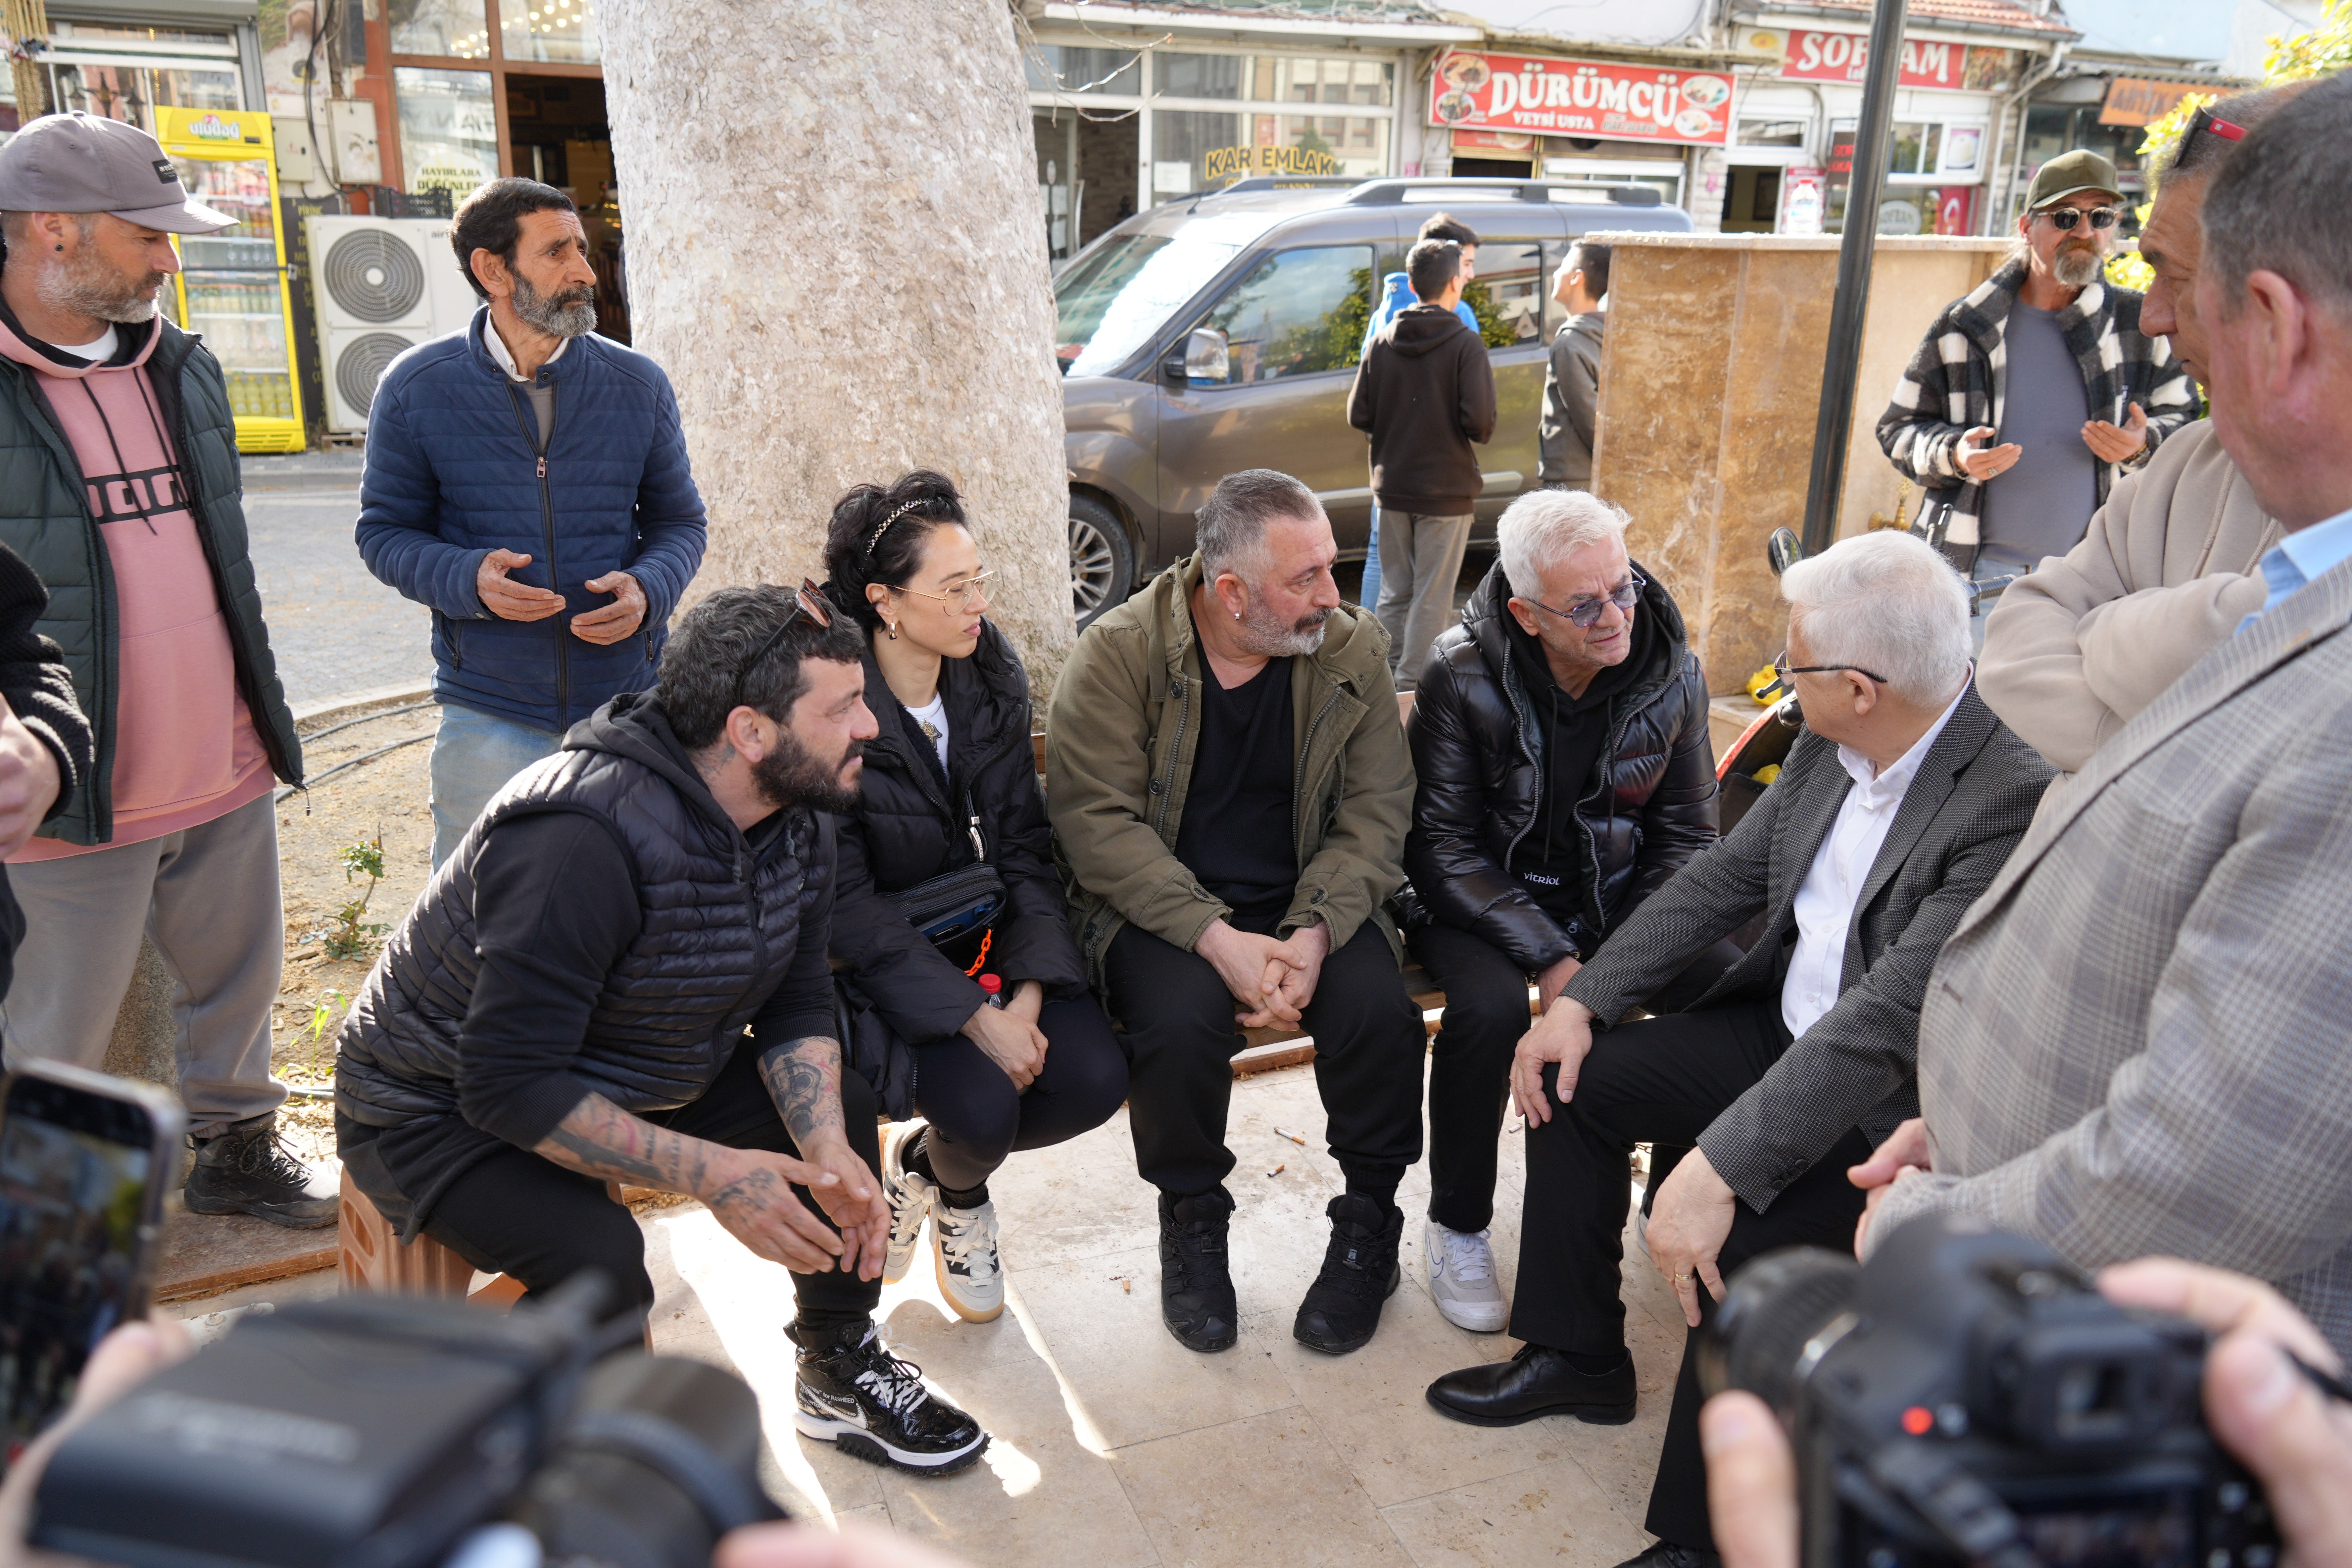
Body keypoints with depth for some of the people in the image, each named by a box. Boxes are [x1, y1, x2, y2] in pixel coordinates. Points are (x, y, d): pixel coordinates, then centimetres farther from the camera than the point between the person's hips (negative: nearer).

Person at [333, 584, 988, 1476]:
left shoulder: (796, 817, -8)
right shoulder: (588, 842, -36)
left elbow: (796, 1004, -1)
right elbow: (509, 1084, -35)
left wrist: (827, 1148, -18)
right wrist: (711, 1174, -35)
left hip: (631, 1076, 8)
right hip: (441, 1109, -8)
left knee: (843, 1111, -4)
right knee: (597, 1259, -32)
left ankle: (839, 1376, 15)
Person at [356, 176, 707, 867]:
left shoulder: (637, 384, 2)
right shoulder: (417, 389, -2)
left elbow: (679, 521, 9)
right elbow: (385, 531, 3)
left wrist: (647, 590, -12)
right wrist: (468, 578, -17)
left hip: (629, 702, 2)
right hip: (489, 714, -1)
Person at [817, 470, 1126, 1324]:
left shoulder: (992, 678, -1)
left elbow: (1022, 843, -1)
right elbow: (844, 901, -20)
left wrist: (1030, 990, -15)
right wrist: (974, 1017, -25)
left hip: (979, 929, 5)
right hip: (872, 960, -5)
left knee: (1096, 1077, -16)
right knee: (982, 1104, -27)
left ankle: (935, 1167, 15)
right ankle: (943, 1178, 14)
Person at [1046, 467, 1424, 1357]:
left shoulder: (1353, 652, -2)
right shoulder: (1119, 654, -11)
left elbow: (1375, 814, -4)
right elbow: (1097, 820, -16)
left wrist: (1314, 932, -22)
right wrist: (1218, 940, -26)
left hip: (1307, 904, 3)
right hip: (1159, 908, -2)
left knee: (1379, 1006, -25)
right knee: (1180, 1018, -32)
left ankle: (1369, 1225, 3)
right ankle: (1192, 1221, 0)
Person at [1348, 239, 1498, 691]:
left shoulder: (1384, 341, 2)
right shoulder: (1465, 344, -11)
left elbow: (1358, 415, 0)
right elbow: (1480, 421, -18)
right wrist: (1479, 434, 4)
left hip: (1393, 486, 5)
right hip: (1447, 489, -5)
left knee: (1394, 591, 15)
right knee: (1432, 596, 3)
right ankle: (1413, 683, 4)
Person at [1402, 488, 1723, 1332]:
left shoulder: (1673, 674, -7)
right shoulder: (1463, 674, -17)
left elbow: (1686, 837, 3)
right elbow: (1440, 844, -15)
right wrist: (1550, 958, -25)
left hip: (1616, 897, 3)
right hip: (1486, 899, -3)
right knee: (1490, 1010, -34)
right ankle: (1457, 1228, -8)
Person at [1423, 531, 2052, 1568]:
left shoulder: (2013, 798, -29)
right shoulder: (1830, 746, -4)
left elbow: (1890, 1016, -32)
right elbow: (1724, 876, 7)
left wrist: (1723, 1170, -34)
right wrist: (1584, 1000, -1)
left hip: (1903, 1096, -8)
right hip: (1786, 1027, 9)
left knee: (1738, 1243, -29)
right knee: (1577, 1078, 6)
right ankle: (1577, 1357, 25)